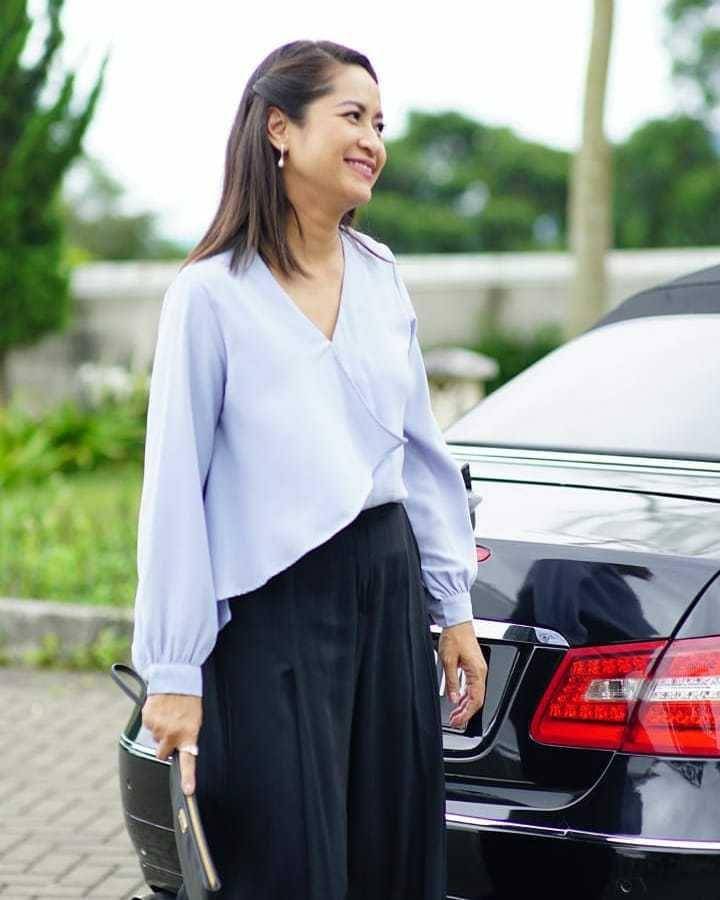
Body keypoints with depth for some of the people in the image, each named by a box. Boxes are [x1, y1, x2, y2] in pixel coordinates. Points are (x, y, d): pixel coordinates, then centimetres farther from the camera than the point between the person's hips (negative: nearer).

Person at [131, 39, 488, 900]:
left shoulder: (380, 275, 8)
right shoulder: (211, 294, -10)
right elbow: (174, 488, -10)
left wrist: (453, 607, 12)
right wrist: (174, 672, -11)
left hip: (390, 586, 6)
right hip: (273, 610, -6)